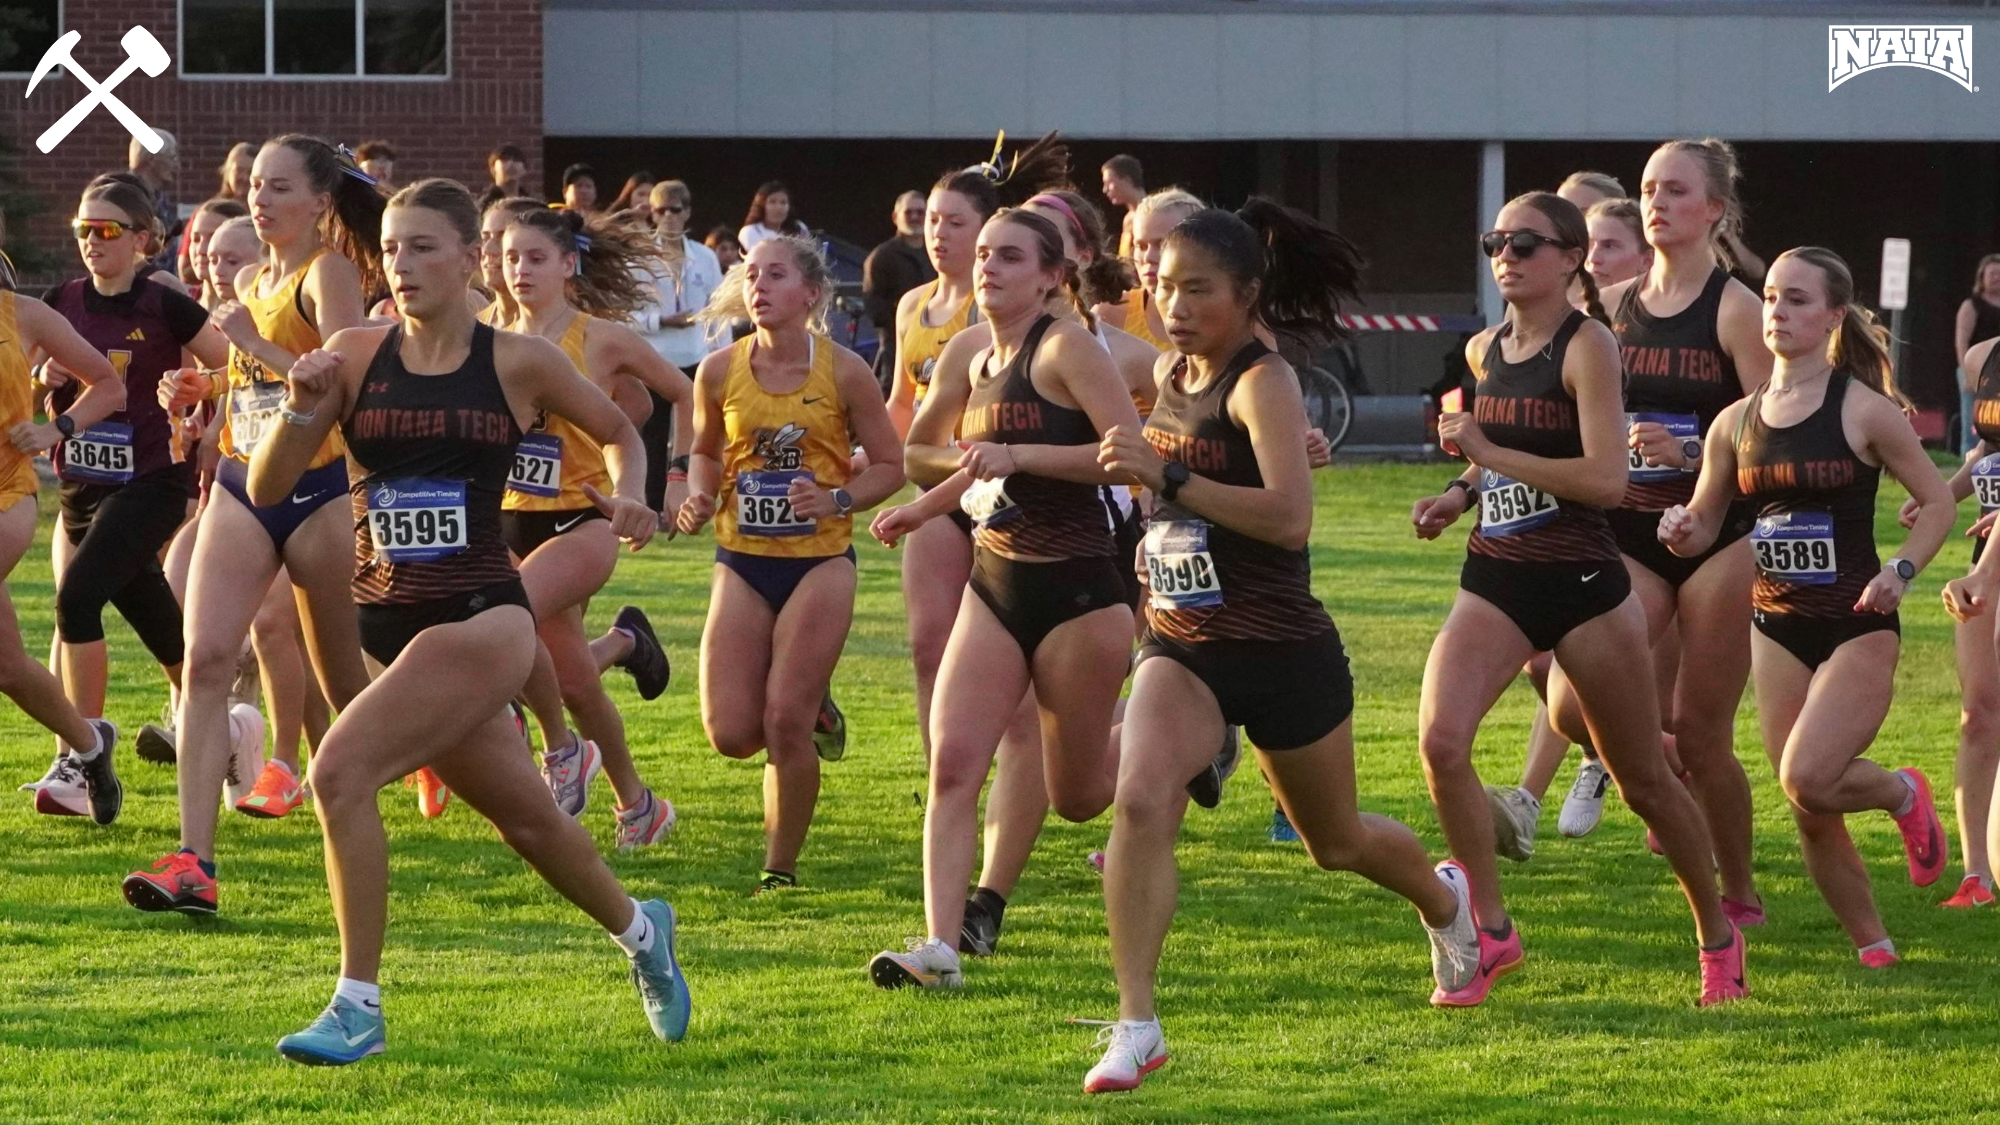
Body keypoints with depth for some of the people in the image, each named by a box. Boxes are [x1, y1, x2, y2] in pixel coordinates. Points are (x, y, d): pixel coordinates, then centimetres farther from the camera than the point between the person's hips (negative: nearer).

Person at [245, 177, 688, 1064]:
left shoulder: (518, 363, -3)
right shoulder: (354, 357, 2)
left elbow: (619, 433, 15)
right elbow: (267, 490, -1)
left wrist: (626, 495, -6)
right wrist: (300, 411, -18)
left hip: (480, 616, -4)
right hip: (387, 619, 4)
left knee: (341, 772, -22)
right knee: (525, 817, 17)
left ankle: (358, 1008, -13)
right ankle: (638, 930, 46)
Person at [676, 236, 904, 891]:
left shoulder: (843, 372, -7)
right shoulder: (719, 373, -1)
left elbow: (889, 466, 1)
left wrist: (837, 499, -17)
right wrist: (700, 498, -5)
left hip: (819, 562, -3)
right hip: (742, 564, 3)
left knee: (786, 723, -11)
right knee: (731, 735, -5)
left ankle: (781, 870, 6)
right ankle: (809, 708, 31)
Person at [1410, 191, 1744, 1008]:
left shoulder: (1588, 345, -12)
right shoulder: (1483, 351, 8)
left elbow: (1606, 478, -22)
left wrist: (1488, 452, -20)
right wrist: (1462, 493, 7)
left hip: (1583, 586, -5)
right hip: (1495, 581, 5)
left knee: (1645, 781, 7)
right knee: (1440, 739, -19)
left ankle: (1718, 936, 28)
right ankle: (1491, 931, -8)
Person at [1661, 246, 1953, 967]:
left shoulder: (1863, 410, -8)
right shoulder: (1736, 422, 5)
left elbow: (1937, 502, -1)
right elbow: (1705, 525, 14)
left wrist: (1901, 570, -16)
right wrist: (1681, 534, -9)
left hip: (1857, 629, -5)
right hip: (1777, 630, 5)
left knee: (1808, 780, -22)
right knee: (1809, 812, 3)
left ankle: (1902, 794, 10)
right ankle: (1872, 946, 21)